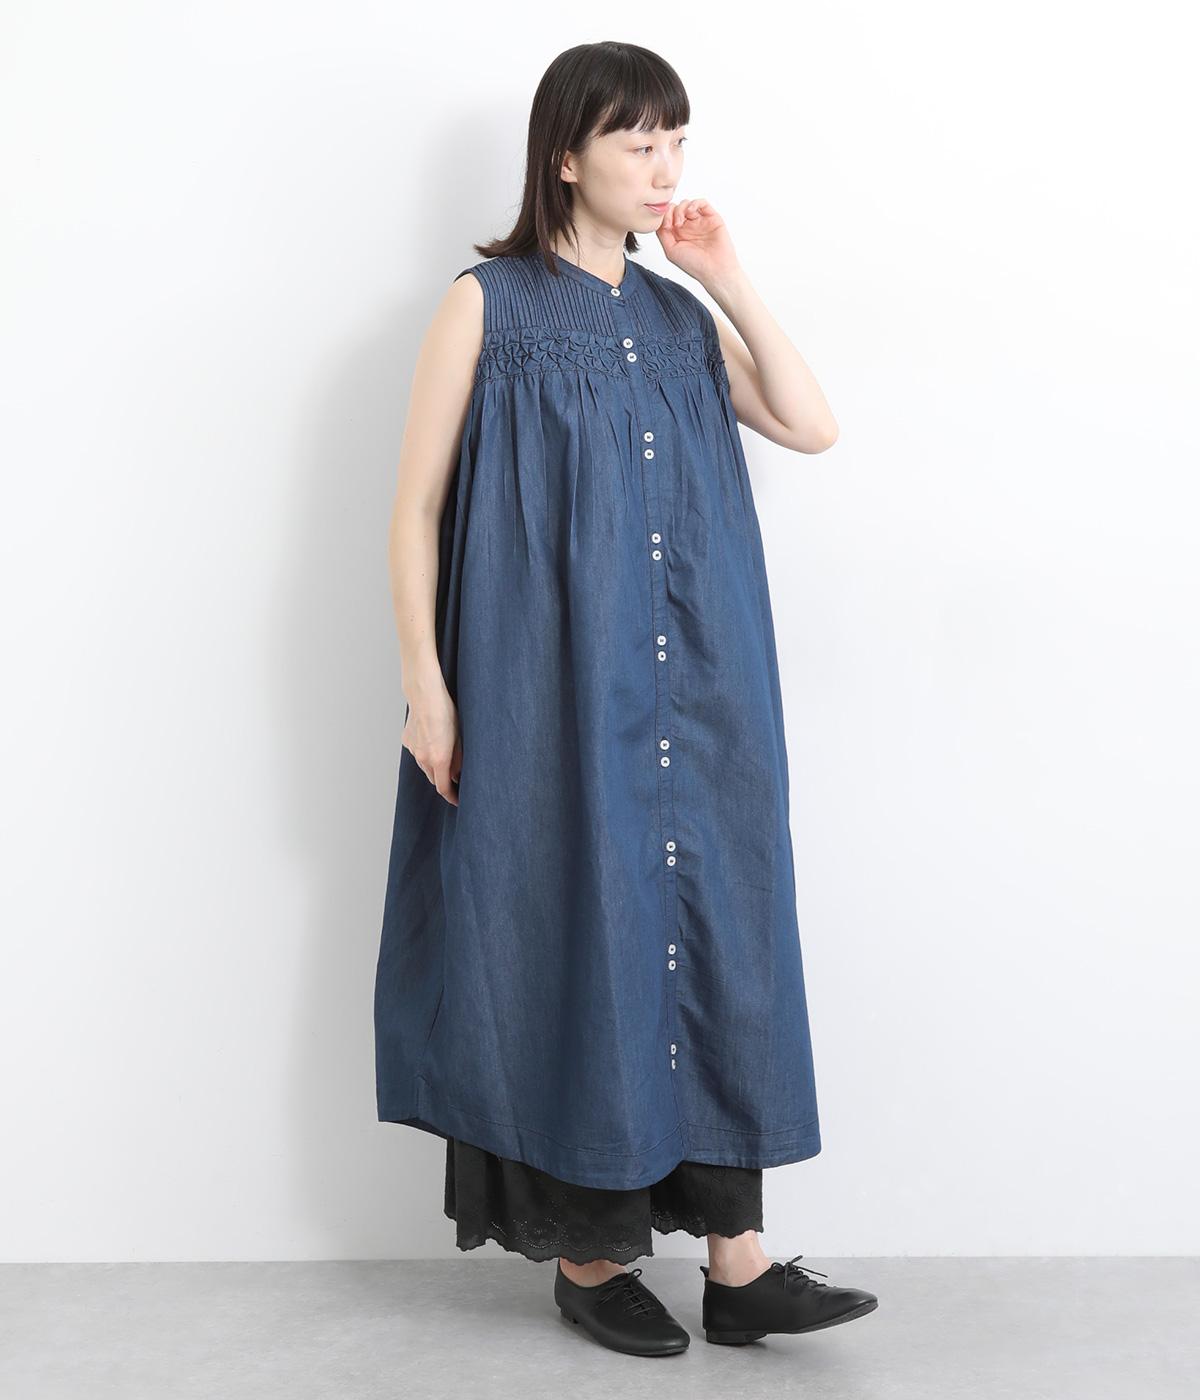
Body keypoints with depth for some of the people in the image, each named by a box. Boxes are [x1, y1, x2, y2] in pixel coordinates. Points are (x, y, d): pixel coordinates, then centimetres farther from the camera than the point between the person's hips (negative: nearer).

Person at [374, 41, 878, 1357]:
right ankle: (587, 1250, 18)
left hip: (689, 705, 5)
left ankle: (737, 1259, 13)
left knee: (708, 935, 4)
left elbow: (812, 427, 3)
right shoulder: (488, 305, -2)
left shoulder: (678, 317, 12)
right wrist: (425, 684, -10)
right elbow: (414, 507, -4)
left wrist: (730, 281, -2)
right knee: (573, 941, 2)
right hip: (548, 699, -5)